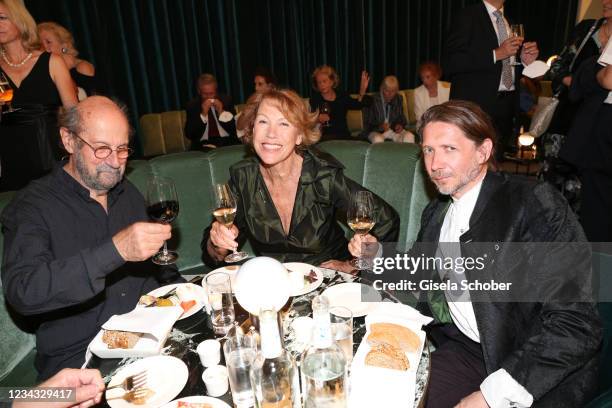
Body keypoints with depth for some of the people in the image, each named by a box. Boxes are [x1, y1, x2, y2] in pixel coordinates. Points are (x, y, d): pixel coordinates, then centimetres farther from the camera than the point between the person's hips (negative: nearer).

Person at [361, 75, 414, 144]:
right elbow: (367, 125, -9)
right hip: (376, 131, -3)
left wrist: (400, 125, -8)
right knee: (378, 139, -38)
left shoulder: (398, 99, 3)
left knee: (409, 137, -25)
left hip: (394, 130, 4)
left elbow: (401, 117, 16)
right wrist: (380, 127, -27)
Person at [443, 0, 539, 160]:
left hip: (507, 106, 7)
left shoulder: (509, 22, 19)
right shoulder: (468, 16, -3)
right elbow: (450, 62, -16)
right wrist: (496, 53, -18)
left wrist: (524, 60, 3)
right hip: (478, 105, -7)